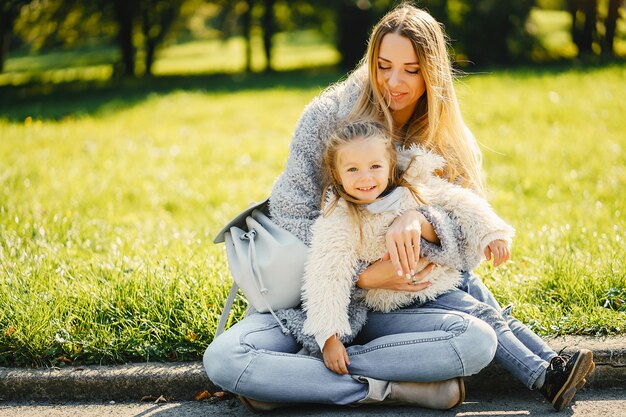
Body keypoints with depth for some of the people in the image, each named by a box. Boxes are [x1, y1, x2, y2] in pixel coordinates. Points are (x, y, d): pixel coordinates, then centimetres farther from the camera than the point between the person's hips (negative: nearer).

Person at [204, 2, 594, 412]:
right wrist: (363, 275, -23)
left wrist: (419, 218, -30)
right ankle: (386, 385, -27)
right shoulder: (328, 115, -7)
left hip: (388, 305, 0)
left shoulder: (448, 142, 3)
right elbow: (291, 214, -11)